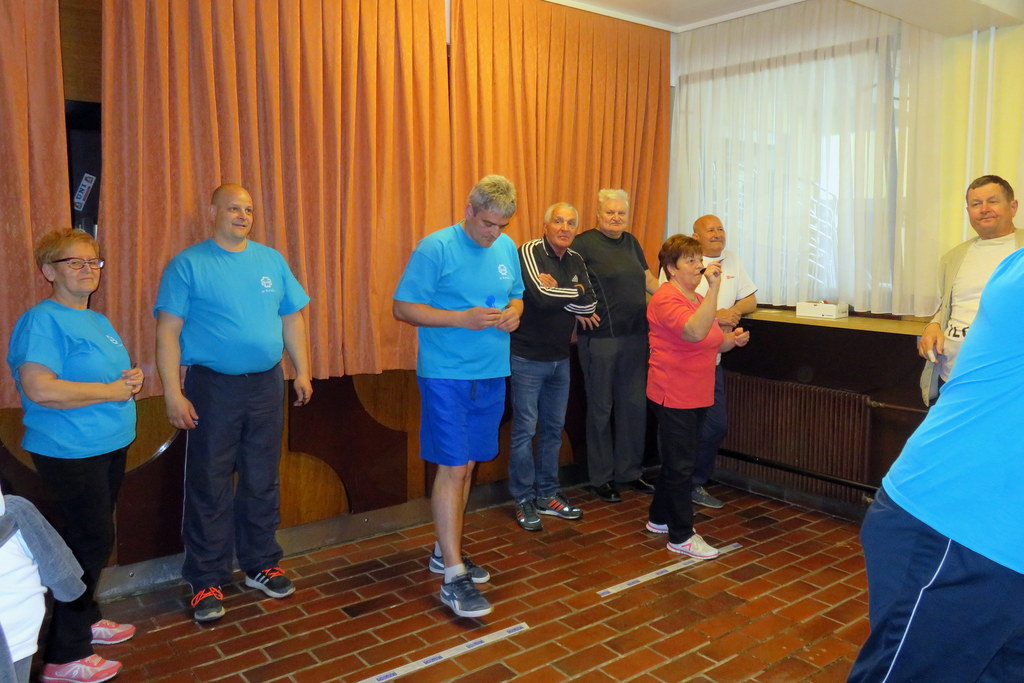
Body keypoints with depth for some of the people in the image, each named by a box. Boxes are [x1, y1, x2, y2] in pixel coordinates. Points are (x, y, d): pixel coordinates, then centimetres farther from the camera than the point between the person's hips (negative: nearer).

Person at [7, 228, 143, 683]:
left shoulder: (97, 321, 13)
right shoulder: (41, 321, -15)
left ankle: (84, 618, 38)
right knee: (93, 541, -4)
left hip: (110, 446, 9)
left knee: (92, 538, 20)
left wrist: (131, 379, 1)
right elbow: (39, 389, -27)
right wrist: (113, 391, -19)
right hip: (71, 454, -9)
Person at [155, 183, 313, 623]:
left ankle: (261, 565, 28)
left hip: (266, 385, 4)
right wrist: (173, 393, -13)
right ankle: (206, 582, 16)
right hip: (212, 388, -4)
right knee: (209, 488, 3)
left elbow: (292, 318, 13)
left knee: (262, 483, 13)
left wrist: (302, 371, 7)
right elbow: (168, 332, -7)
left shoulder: (272, 261, 8)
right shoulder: (188, 264, -4)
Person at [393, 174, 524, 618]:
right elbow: (403, 307, -12)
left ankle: (446, 550, 30)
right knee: (453, 468, -7)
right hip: (446, 376, -6)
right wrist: (462, 319, -22)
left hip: (491, 374, 6)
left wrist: (513, 313, -4)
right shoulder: (436, 248, -10)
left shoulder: (507, 248, 9)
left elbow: (516, 296, 20)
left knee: (466, 465, 14)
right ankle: (453, 576, 0)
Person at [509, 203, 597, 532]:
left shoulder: (575, 261, 8)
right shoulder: (529, 252, -12)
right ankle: (524, 501, 12)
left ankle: (548, 495, 26)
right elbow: (541, 297, -27)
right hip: (527, 357, -7)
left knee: (554, 428, 14)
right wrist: (576, 294, -12)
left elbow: (590, 306, -5)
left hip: (560, 358, 7)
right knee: (525, 429, 0)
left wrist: (556, 290, -15)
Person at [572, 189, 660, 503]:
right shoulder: (585, 243, -7)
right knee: (601, 407, 4)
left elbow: (648, 279, 21)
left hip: (635, 336, 6)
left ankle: (630, 471, 26)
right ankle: (601, 477, 17)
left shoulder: (631, 242, 14)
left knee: (635, 404, 11)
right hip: (600, 336, -6)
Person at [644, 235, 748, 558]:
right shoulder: (666, 298, -16)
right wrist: (714, 287, -33)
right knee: (680, 465, -2)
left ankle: (660, 518, 33)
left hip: (697, 395, 9)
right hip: (674, 396, -9)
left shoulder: (698, 299, 15)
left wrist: (732, 339, 2)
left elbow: (712, 343, 23)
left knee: (677, 461, 18)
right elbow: (695, 332, -33)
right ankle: (682, 537, 8)